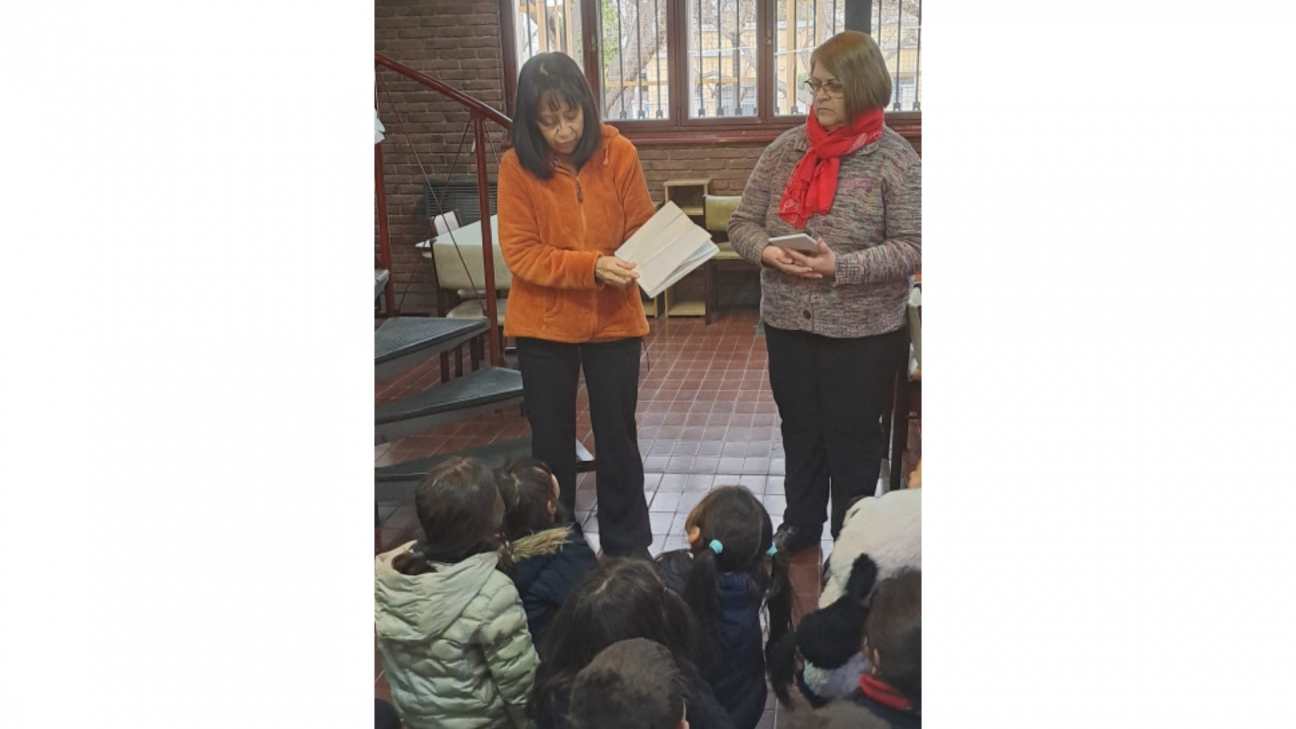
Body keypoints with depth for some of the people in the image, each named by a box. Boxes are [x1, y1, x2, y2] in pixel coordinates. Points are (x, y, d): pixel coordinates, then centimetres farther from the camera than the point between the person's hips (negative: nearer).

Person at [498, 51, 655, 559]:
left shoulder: (619, 154, -6)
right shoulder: (517, 166, -10)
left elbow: (642, 230, 0)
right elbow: (519, 253, -13)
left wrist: (633, 267, -22)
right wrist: (591, 266, -26)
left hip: (613, 320, 1)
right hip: (542, 326, 0)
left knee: (617, 440, 11)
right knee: (551, 443, 12)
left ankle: (629, 550, 27)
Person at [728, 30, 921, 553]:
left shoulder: (894, 158, -9)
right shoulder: (786, 148, 2)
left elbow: (913, 248, -12)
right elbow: (742, 223, 5)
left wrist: (840, 266, -24)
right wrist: (765, 251, -17)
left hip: (862, 330, -4)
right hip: (787, 322, 4)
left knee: (852, 437, 10)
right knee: (799, 428, 18)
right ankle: (800, 524, 37)